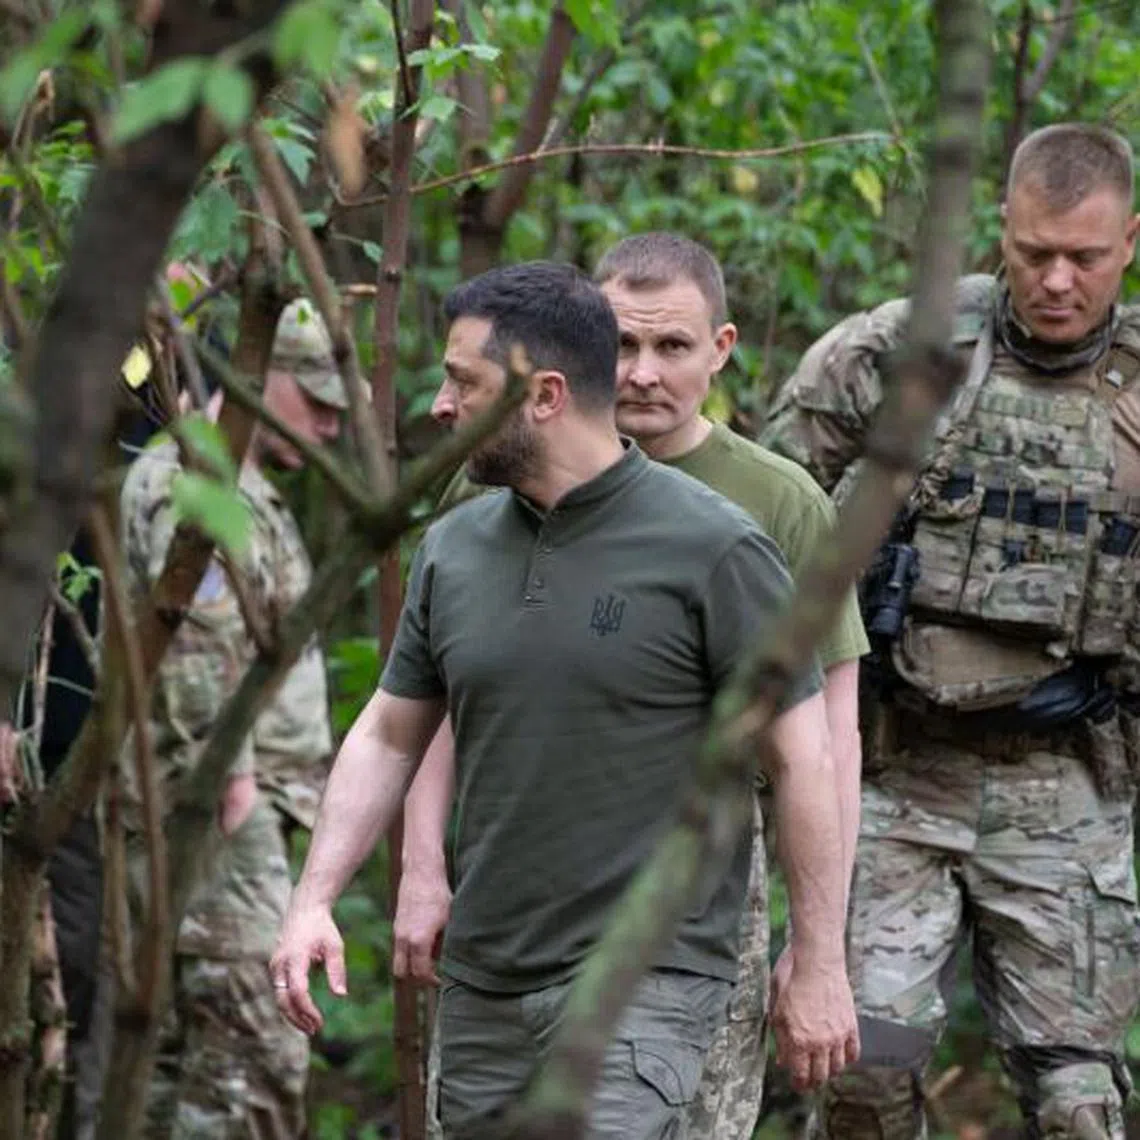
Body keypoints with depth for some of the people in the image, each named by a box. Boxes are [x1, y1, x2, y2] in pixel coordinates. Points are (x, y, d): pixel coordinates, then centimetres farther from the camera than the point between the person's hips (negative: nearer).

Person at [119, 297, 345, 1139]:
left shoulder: (241, 487, 22)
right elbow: (204, 647, -23)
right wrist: (232, 781, -22)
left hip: (235, 808, 11)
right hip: (210, 811, -11)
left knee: (176, 1054, 13)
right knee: (254, 1065, -13)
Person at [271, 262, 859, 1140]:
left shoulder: (710, 549, -10)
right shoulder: (454, 548, 7)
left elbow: (802, 759, -8)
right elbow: (388, 737, 15)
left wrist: (819, 968, -10)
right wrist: (314, 900, 3)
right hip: (483, 982, 6)